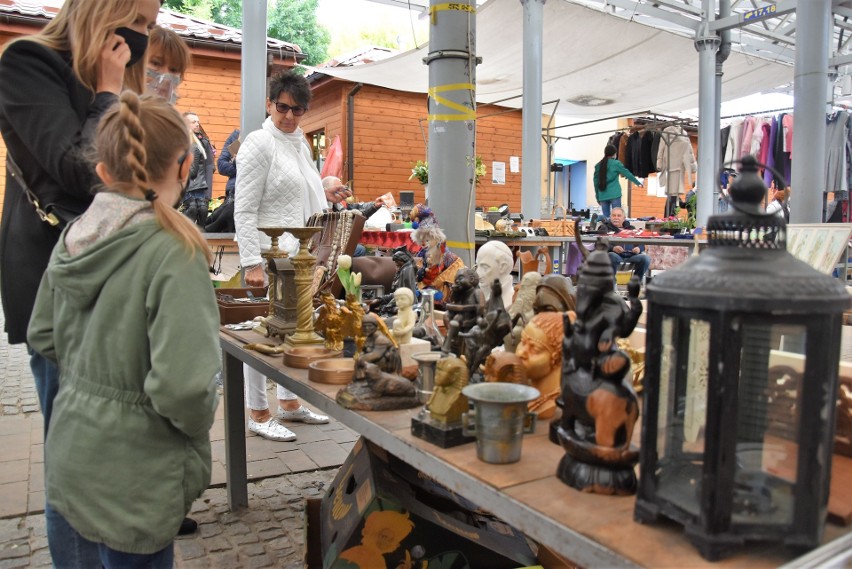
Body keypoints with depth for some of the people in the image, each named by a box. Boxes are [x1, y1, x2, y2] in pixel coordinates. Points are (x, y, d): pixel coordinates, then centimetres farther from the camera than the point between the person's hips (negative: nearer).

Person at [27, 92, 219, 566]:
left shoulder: (74, 237, -3)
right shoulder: (173, 252, -24)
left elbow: (43, 337, 8)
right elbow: (180, 385, -29)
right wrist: (203, 422, -10)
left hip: (69, 460, 6)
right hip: (131, 481, -6)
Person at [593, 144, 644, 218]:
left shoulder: (598, 165, 8)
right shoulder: (616, 163, -2)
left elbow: (595, 181, 11)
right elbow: (627, 174, 4)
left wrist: (598, 197, 19)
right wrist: (638, 183, 17)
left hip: (603, 196, 4)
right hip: (614, 194, -4)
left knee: (605, 217, 6)